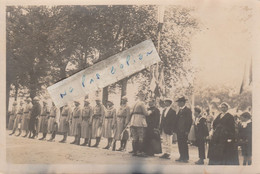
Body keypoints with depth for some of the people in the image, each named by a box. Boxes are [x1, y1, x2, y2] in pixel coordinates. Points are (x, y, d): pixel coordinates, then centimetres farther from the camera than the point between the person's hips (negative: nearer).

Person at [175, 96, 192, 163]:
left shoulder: (188, 110, -9)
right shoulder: (180, 110, 16)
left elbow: (189, 121, -12)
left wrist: (187, 130, -16)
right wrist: (176, 129, 11)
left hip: (184, 131, -8)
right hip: (179, 130, 8)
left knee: (184, 144, -4)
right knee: (180, 144, 9)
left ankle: (185, 158, 2)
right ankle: (181, 157, 15)